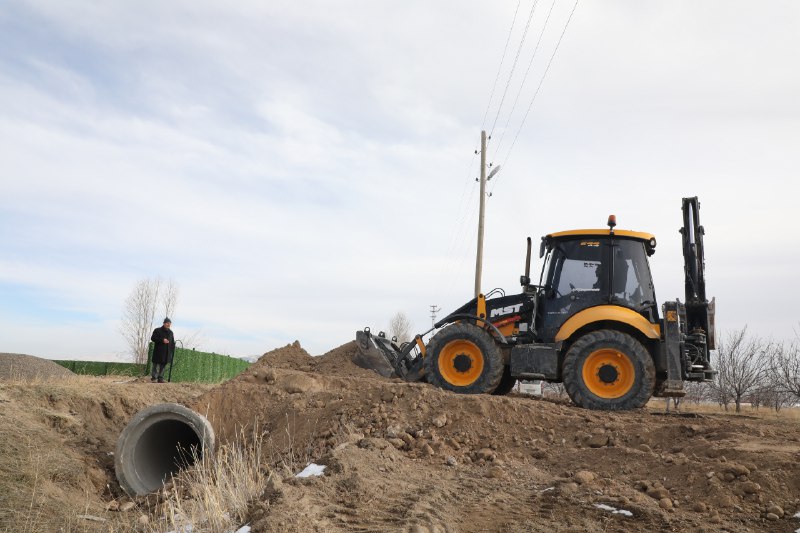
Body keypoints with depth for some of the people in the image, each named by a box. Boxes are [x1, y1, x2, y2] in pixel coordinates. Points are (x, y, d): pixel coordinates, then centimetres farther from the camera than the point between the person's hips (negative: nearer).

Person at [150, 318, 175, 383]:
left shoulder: (171, 332, 17)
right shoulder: (157, 330, 1)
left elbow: (172, 343, 19)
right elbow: (153, 338, -7)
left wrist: (172, 352, 11)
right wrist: (162, 340, -17)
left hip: (167, 353, 4)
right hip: (158, 351, -4)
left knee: (163, 365, 3)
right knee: (156, 364, -4)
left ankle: (160, 378, 6)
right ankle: (154, 376, 3)